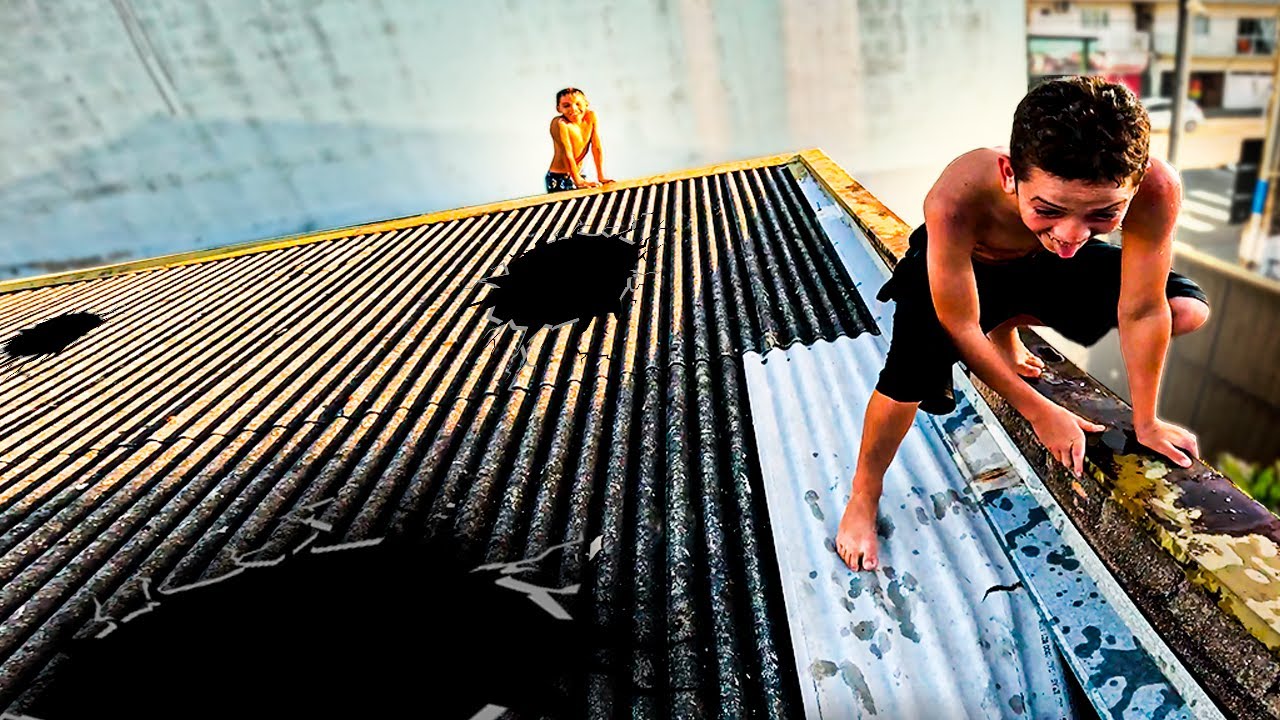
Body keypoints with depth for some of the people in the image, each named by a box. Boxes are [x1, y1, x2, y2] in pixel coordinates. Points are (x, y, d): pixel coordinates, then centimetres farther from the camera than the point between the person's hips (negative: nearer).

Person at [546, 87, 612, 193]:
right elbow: (567, 154, -24)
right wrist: (578, 180, -25)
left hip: (579, 174, 5)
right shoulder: (559, 123, -23)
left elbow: (596, 147, -9)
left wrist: (601, 177, -12)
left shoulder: (591, 116, -7)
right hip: (558, 178, -5)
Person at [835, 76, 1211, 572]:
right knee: (916, 363, -28)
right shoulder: (956, 199, -44)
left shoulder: (1155, 189, -35)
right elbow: (961, 328, -31)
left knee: (1189, 310, -4)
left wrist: (1145, 422, -9)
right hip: (958, 266, -3)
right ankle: (863, 496, -3)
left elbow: (1142, 312, -21)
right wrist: (1039, 411, -20)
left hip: (1046, 264, 4)